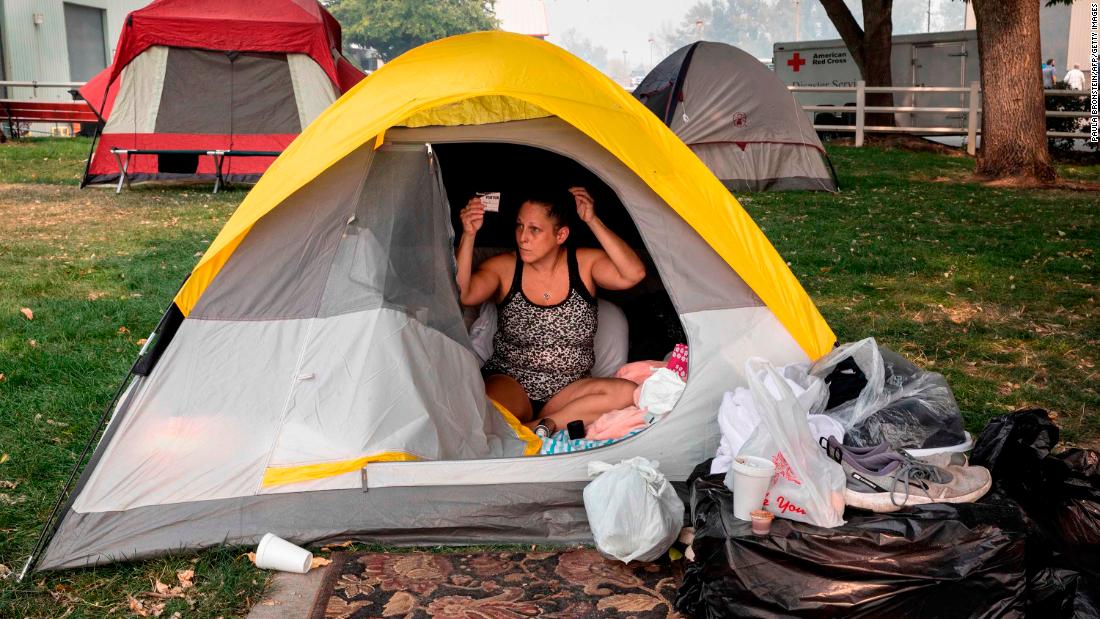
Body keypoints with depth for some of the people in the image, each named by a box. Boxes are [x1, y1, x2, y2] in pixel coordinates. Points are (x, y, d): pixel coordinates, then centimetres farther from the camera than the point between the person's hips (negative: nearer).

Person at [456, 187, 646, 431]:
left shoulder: (584, 264, 0)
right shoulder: (504, 267, -1)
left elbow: (634, 273, -17)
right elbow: (462, 294, -18)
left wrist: (592, 221, -19)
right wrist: (468, 235, -28)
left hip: (568, 390, 3)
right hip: (510, 381, -3)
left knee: (627, 393, -28)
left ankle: (534, 426, -24)